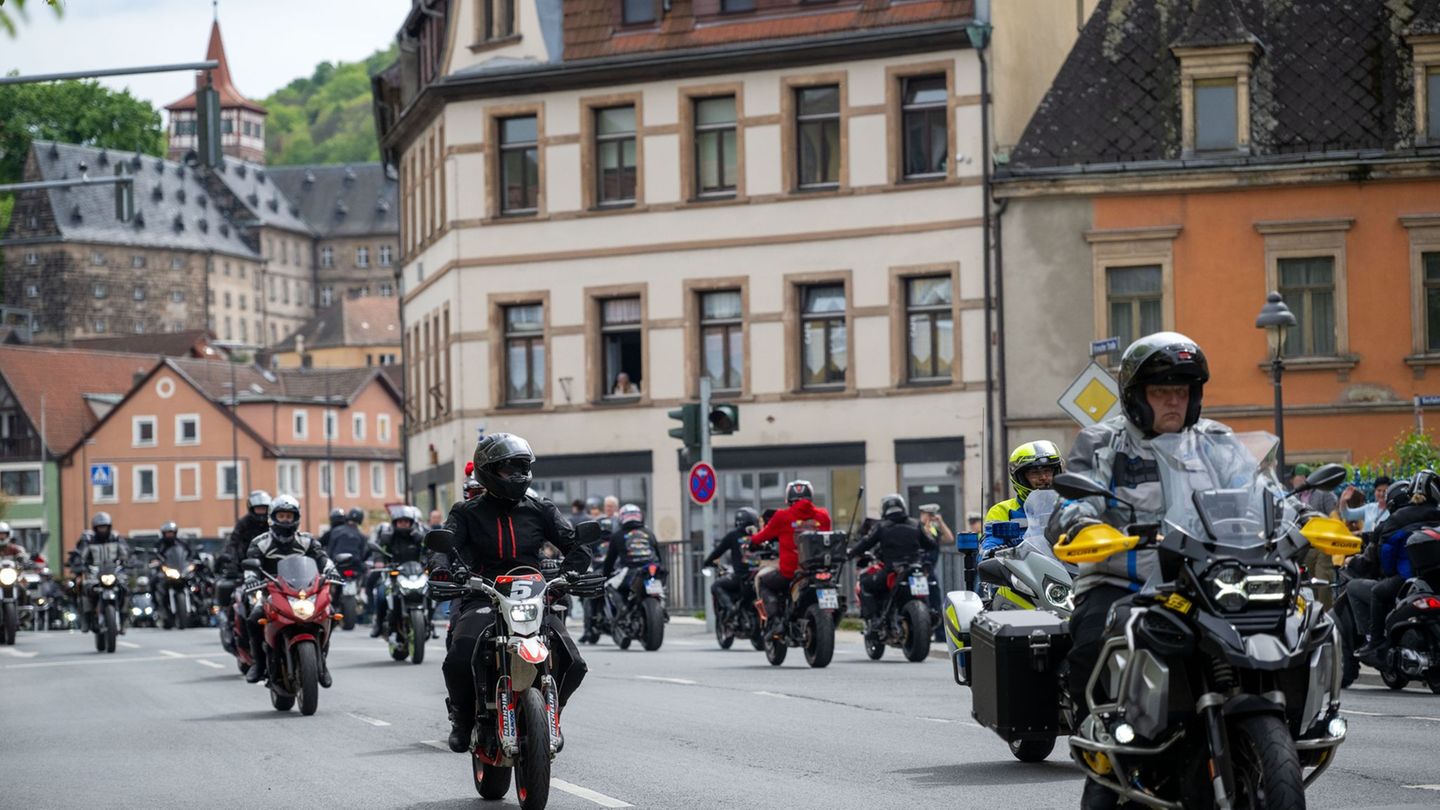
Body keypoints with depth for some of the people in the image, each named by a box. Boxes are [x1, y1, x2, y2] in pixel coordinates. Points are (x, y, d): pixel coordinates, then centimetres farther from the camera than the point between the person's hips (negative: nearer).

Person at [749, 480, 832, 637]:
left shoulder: (783, 517, -3)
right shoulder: (822, 516, 4)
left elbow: (765, 534, 10)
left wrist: (751, 540, 32)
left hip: (790, 573, -3)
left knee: (761, 579, 23)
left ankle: (773, 620, 4)